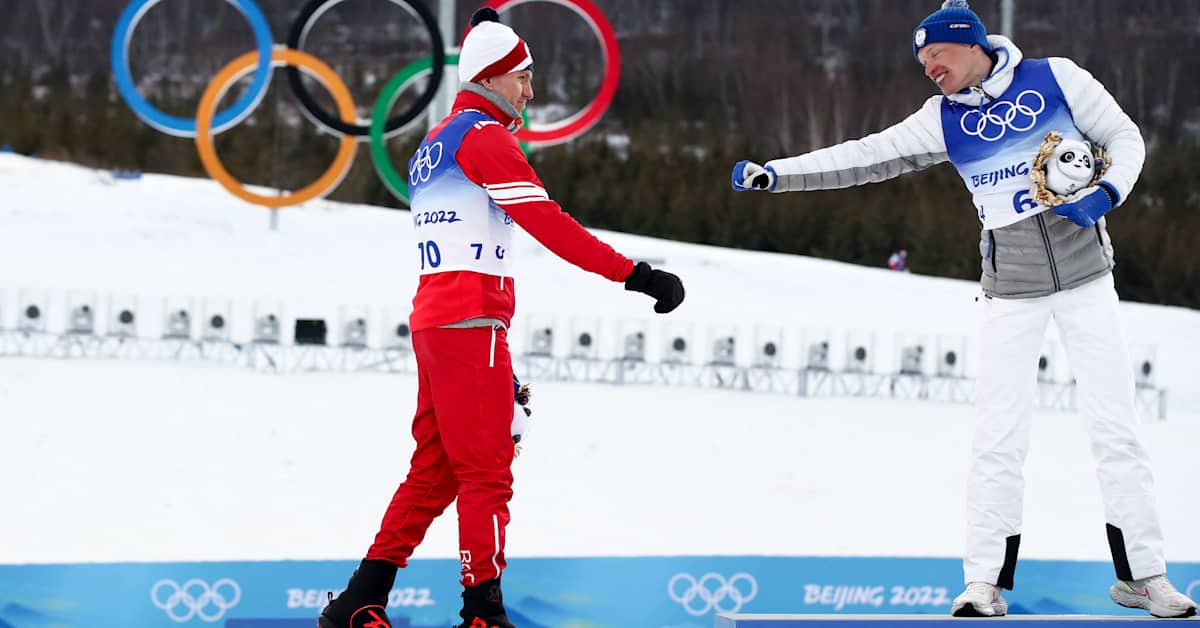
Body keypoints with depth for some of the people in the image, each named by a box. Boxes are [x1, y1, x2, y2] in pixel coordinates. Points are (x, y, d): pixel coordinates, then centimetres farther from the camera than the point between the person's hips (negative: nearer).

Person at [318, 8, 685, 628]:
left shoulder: (432, 145, 23)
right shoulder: (483, 134, -7)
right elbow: (546, 222, -17)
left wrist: (497, 361, 24)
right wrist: (635, 274, -18)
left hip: (431, 321, 9)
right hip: (470, 322, -9)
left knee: (434, 470, 12)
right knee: (487, 470, -6)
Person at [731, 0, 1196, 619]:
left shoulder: (1055, 78, -3)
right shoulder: (943, 120, 2)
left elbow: (1124, 137, 4)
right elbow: (864, 157, 0)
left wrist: (1106, 193, -15)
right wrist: (773, 174, -7)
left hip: (1084, 274, -1)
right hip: (1011, 287, 1)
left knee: (1115, 426, 0)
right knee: (999, 435, -4)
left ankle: (1141, 573, 7)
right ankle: (985, 580, 1)